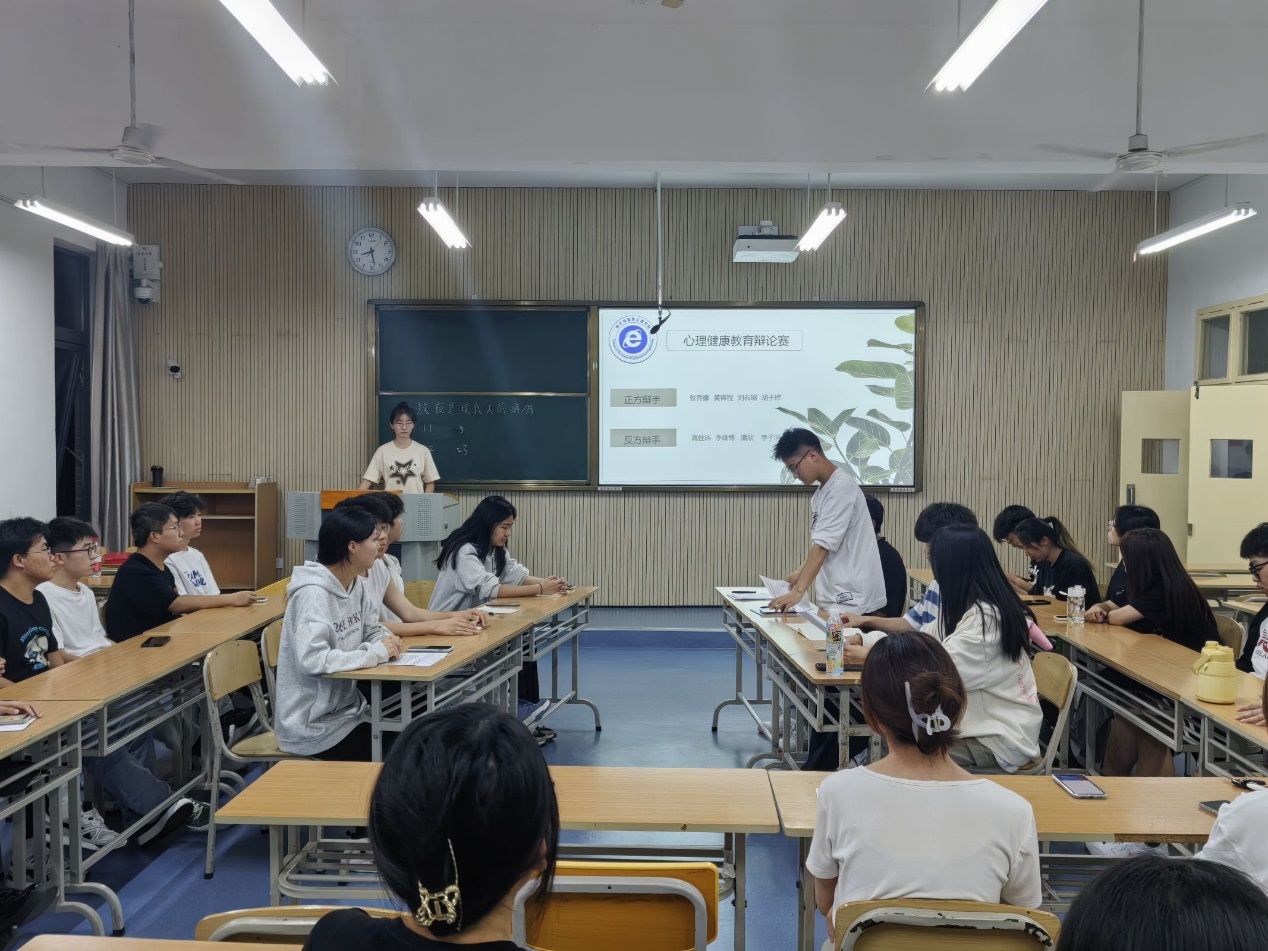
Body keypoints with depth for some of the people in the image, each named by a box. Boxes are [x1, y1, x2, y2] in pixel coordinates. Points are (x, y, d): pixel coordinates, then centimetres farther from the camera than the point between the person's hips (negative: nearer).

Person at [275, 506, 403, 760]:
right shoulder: (313, 594, -23)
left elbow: (371, 630, 14)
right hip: (314, 725, -8)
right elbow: (312, 660, -34)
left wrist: (387, 641, -10)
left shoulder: (357, 585, 3)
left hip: (346, 708, 8)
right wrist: (377, 653, -25)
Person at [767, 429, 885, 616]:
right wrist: (801, 573, 10)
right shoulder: (821, 492, 13)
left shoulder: (841, 487, -15)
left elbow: (824, 545, -22)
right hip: (833, 598, 8)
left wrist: (798, 592, -25)